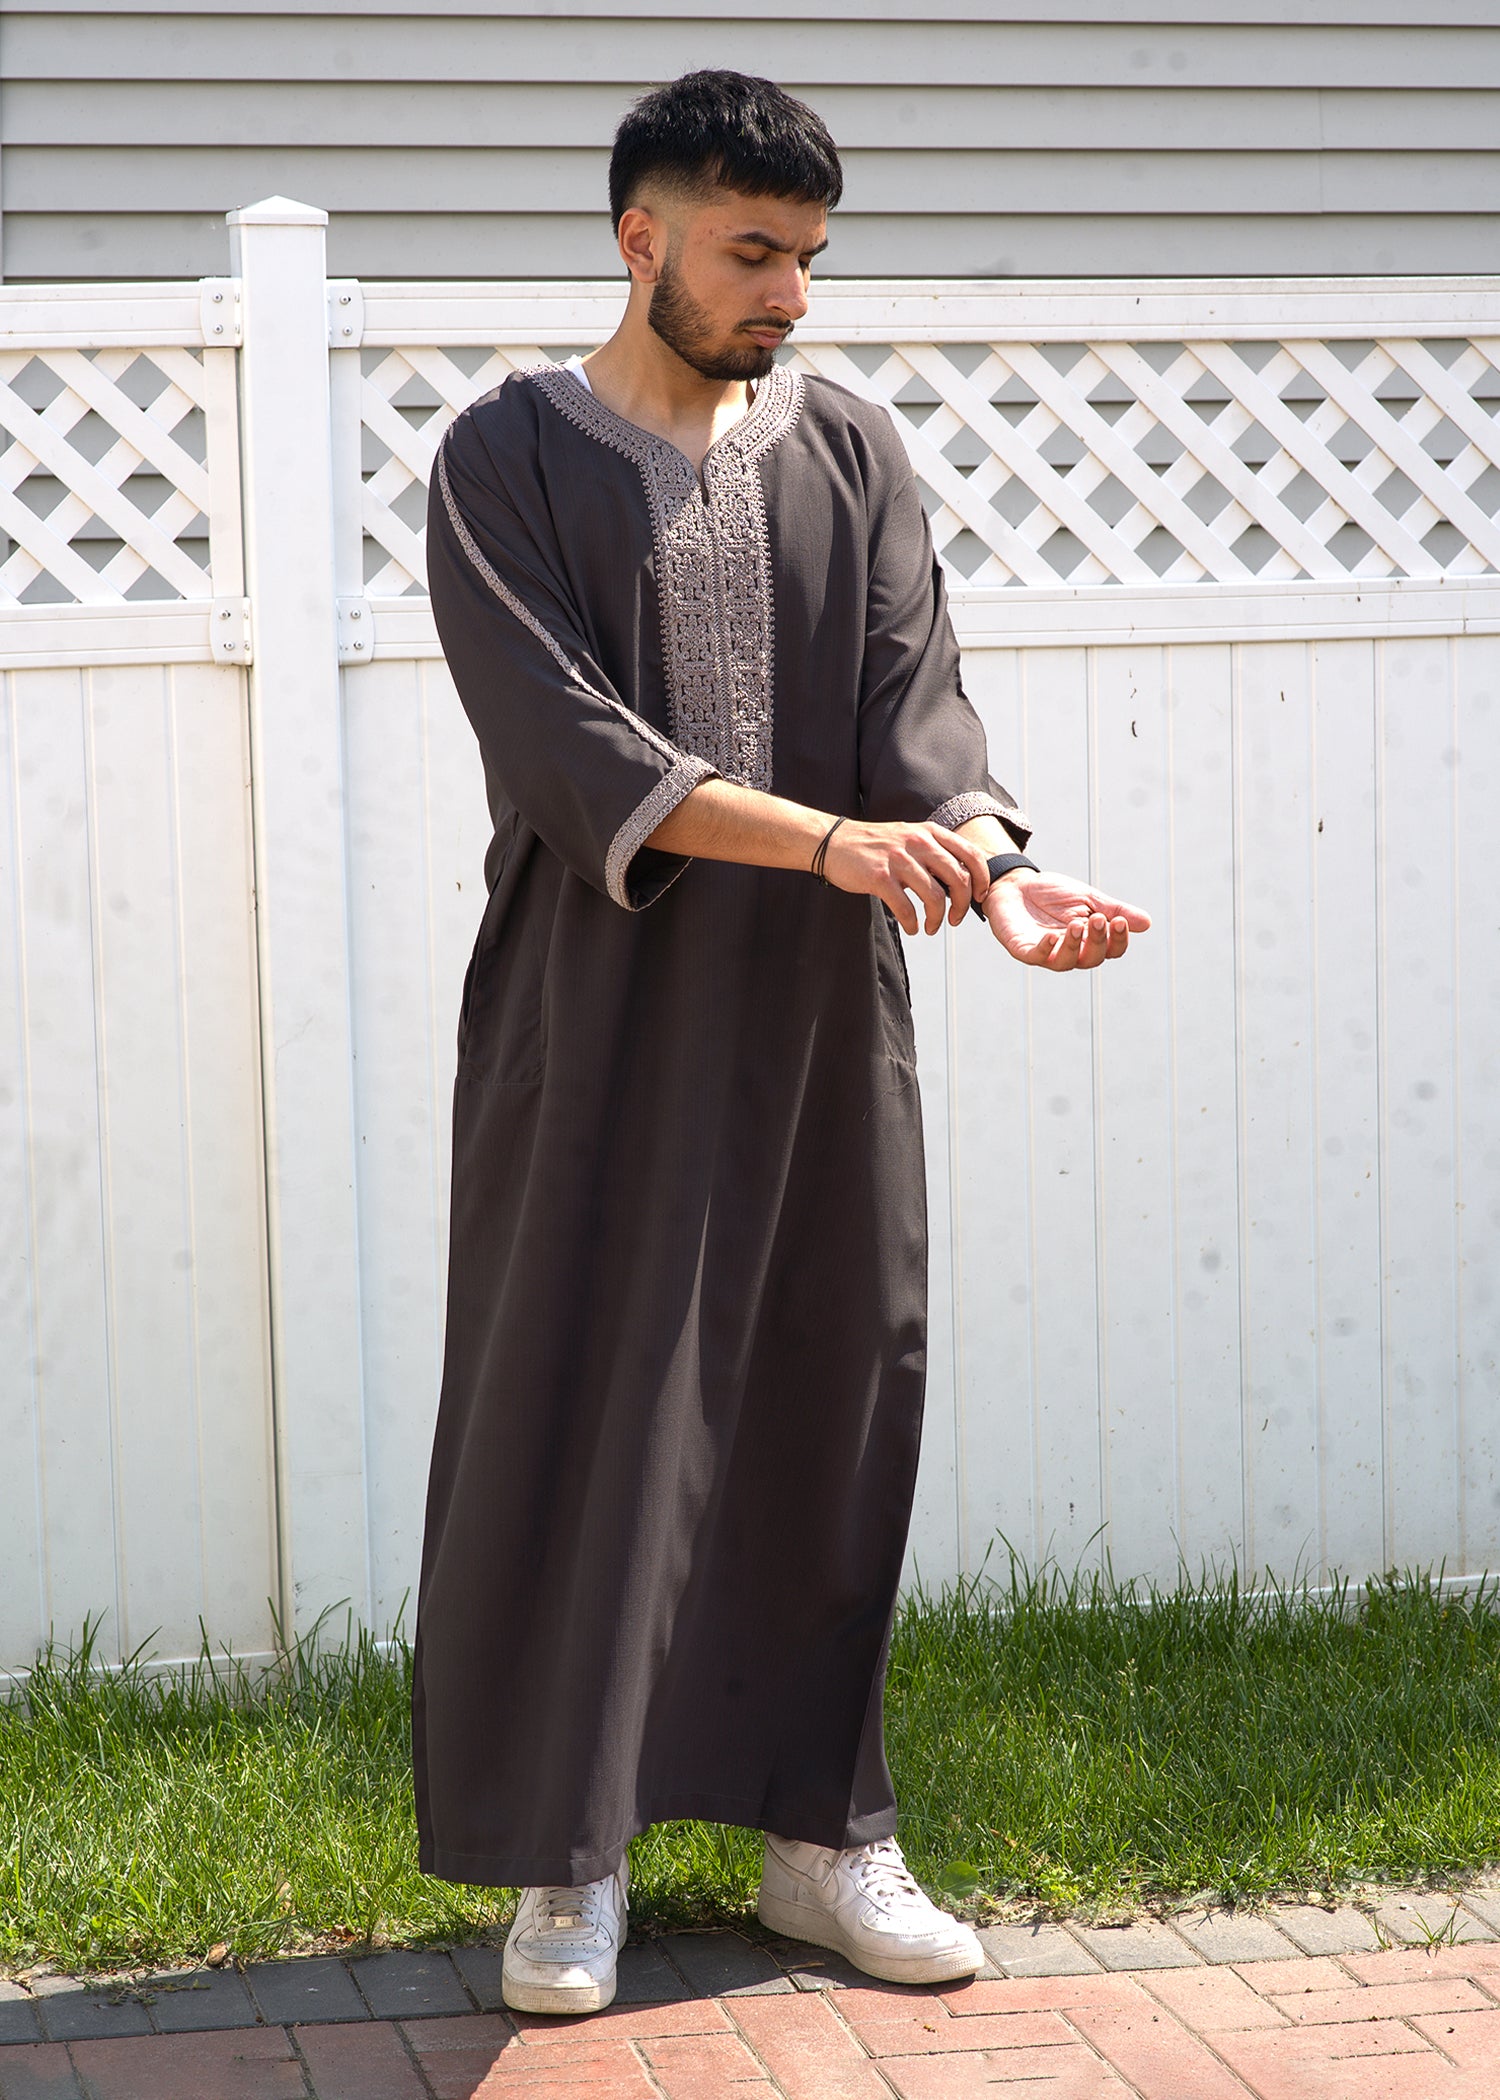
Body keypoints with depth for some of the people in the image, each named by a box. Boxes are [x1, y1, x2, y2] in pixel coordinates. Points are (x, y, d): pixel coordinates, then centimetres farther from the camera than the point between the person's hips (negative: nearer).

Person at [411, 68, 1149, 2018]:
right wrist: (830, 840, -26)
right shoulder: (512, 457, -3)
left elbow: (916, 705, -1)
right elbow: (567, 750, -15)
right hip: (601, 1022, -4)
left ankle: (821, 1833, 19)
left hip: (825, 1022, 4)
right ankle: (564, 1855, 11)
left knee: (827, 1415, 7)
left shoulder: (848, 449, 9)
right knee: (578, 1418, -1)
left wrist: (995, 864, -23)